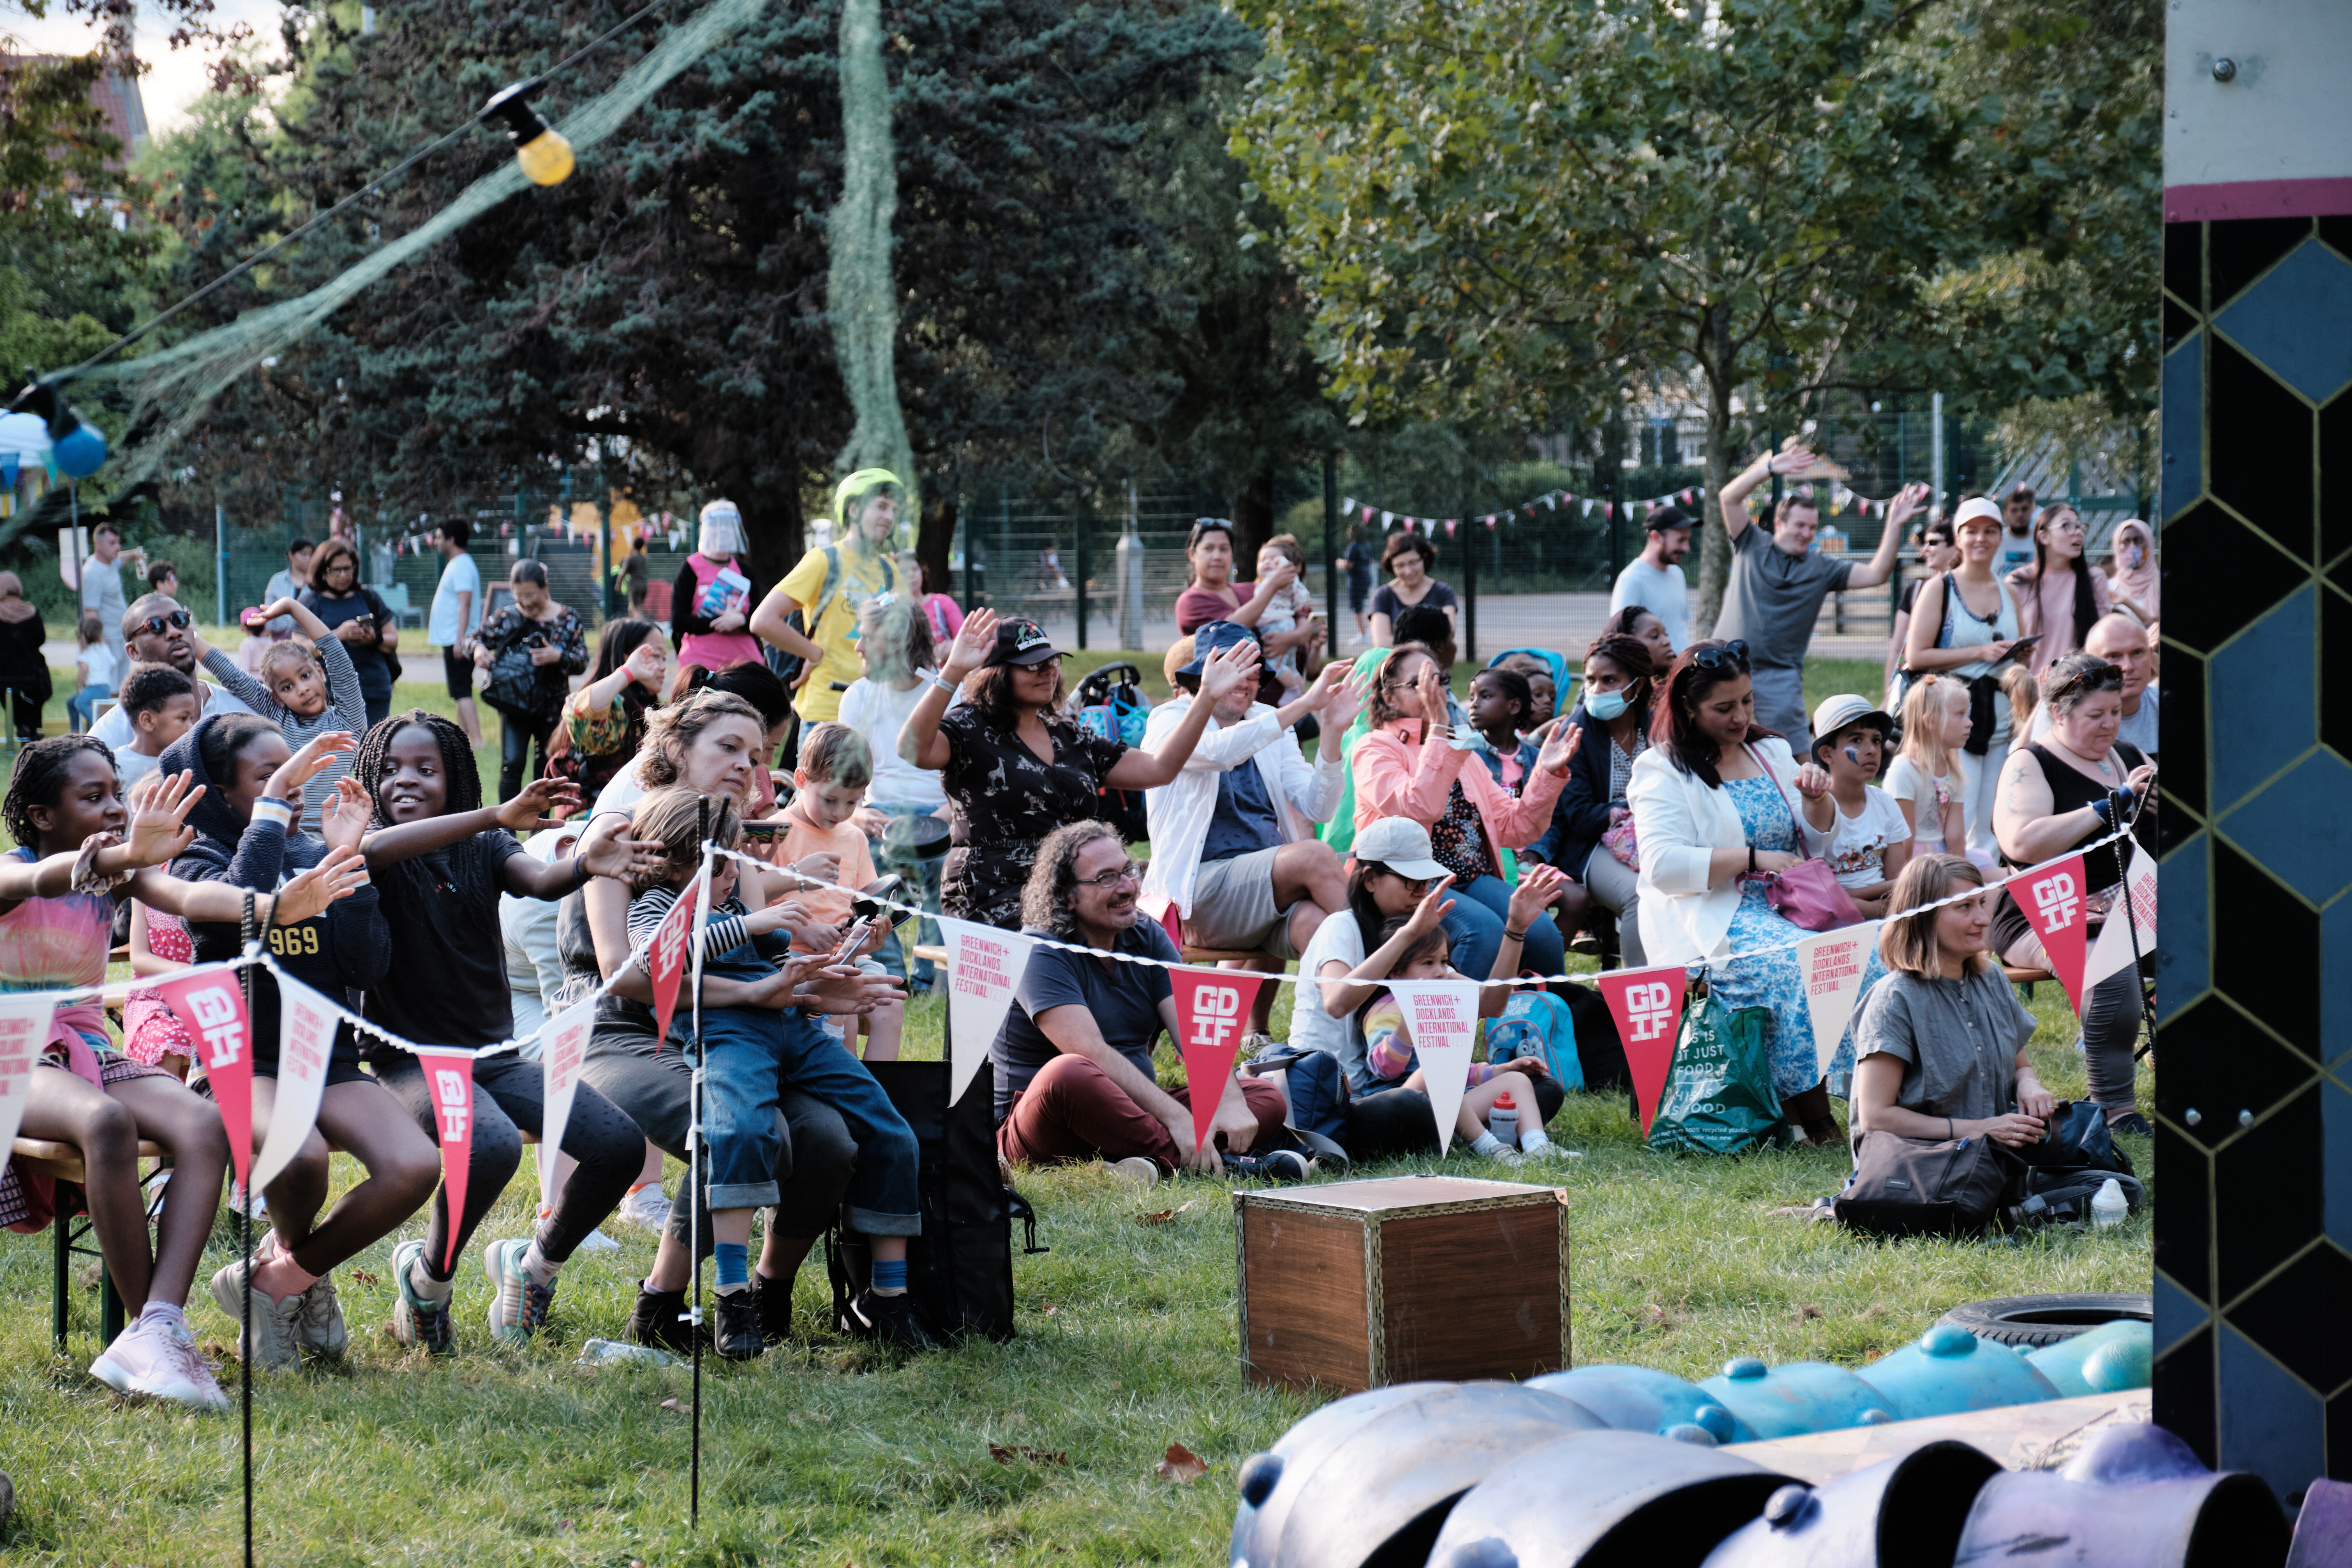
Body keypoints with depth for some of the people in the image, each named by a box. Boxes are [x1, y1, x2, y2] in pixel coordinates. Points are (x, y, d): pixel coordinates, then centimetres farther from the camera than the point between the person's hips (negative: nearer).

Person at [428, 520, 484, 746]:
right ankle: (463, 740, 23)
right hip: (453, 641, 11)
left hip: (459, 641, -11)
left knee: (463, 693, -14)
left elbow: (465, 604, -24)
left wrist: (460, 640, -29)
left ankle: (477, 742, -20)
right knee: (461, 694, 16)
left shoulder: (462, 567, -15)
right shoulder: (456, 564, 18)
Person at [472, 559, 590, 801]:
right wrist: (478, 650, -14)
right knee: (512, 765, -13)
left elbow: (582, 664, -4)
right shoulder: (505, 617, -1)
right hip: (514, 707, -1)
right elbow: (476, 639, 9)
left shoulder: (569, 619, -1)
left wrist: (559, 658, -24)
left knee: (546, 772, 9)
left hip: (552, 708, 1)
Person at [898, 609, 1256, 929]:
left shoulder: (1071, 739, 20)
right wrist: (953, 672, -33)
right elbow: (913, 751, -22)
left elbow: (1158, 769, 18)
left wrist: (1208, 698, 12)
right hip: (994, 902, -7)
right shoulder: (971, 731, -1)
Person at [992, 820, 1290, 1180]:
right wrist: (1175, 1117, -33)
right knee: (1068, 1074, -40)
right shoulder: (1039, 952, -12)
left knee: (1268, 1098, -8)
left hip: (1131, 1115, 7)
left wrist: (1230, 1102, -22)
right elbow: (1091, 1052, -24)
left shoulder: (1148, 938, 9)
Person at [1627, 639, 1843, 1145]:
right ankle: (1815, 1118, -31)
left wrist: (1818, 800, 3)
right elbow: (1662, 866, -14)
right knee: (1794, 963, -35)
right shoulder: (1663, 771, 0)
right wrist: (1754, 859, -14)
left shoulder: (1772, 753, 20)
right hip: (1709, 922, -6)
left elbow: (1816, 845, 25)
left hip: (1782, 909, 6)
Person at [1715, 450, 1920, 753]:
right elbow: (1730, 498, -5)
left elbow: (1875, 574, 0)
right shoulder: (1751, 547, 6)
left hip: (1779, 678, 1)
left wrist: (1894, 526, -10)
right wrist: (1770, 468, -15)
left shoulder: (1820, 569, 9)